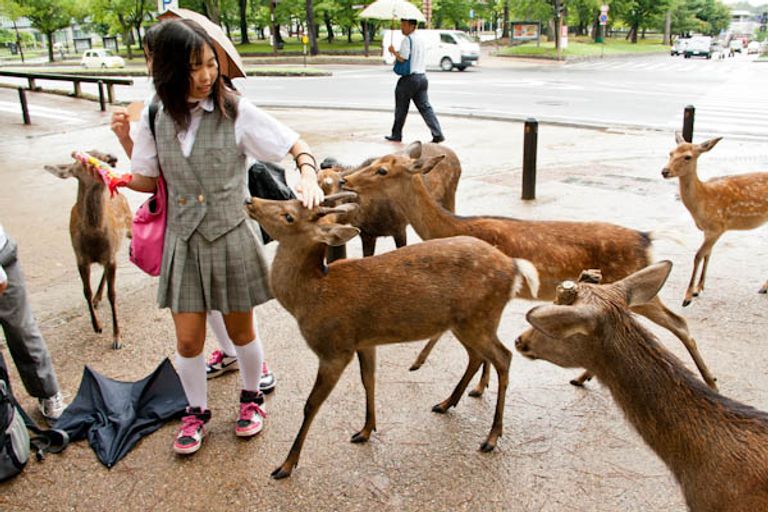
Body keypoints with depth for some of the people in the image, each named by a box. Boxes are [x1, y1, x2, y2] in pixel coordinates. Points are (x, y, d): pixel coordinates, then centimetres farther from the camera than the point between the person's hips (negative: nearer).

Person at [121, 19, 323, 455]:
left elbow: (299, 146, -7)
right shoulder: (156, 118, -1)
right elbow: (147, 181, 7)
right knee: (188, 338, 7)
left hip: (232, 238, -2)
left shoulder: (236, 111, -10)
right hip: (183, 241, 2)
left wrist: (308, 177, -26)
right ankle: (196, 411, 32)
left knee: (241, 330, 13)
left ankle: (252, 397, 39)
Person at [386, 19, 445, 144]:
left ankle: (396, 135, 17)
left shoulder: (407, 40, -12)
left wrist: (393, 51, -4)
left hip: (409, 78, -8)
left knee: (401, 108, 6)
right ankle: (438, 134, -6)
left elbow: (403, 59, -18)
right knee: (425, 107, 4)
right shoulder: (421, 39, 15)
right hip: (422, 76, 8)